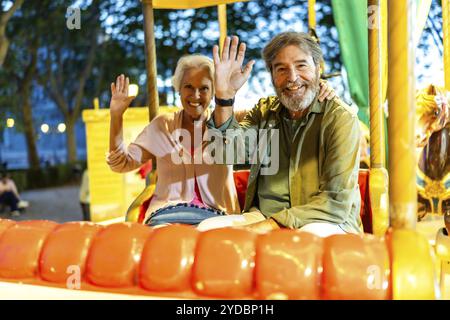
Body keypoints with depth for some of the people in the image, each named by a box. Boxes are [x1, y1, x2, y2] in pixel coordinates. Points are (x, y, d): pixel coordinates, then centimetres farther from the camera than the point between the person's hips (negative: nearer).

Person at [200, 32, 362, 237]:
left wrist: (270, 225, -20)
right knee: (207, 229, -19)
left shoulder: (341, 118, -8)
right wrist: (224, 97, -23)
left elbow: (336, 202, -15)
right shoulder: (264, 111, 10)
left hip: (324, 222, -4)